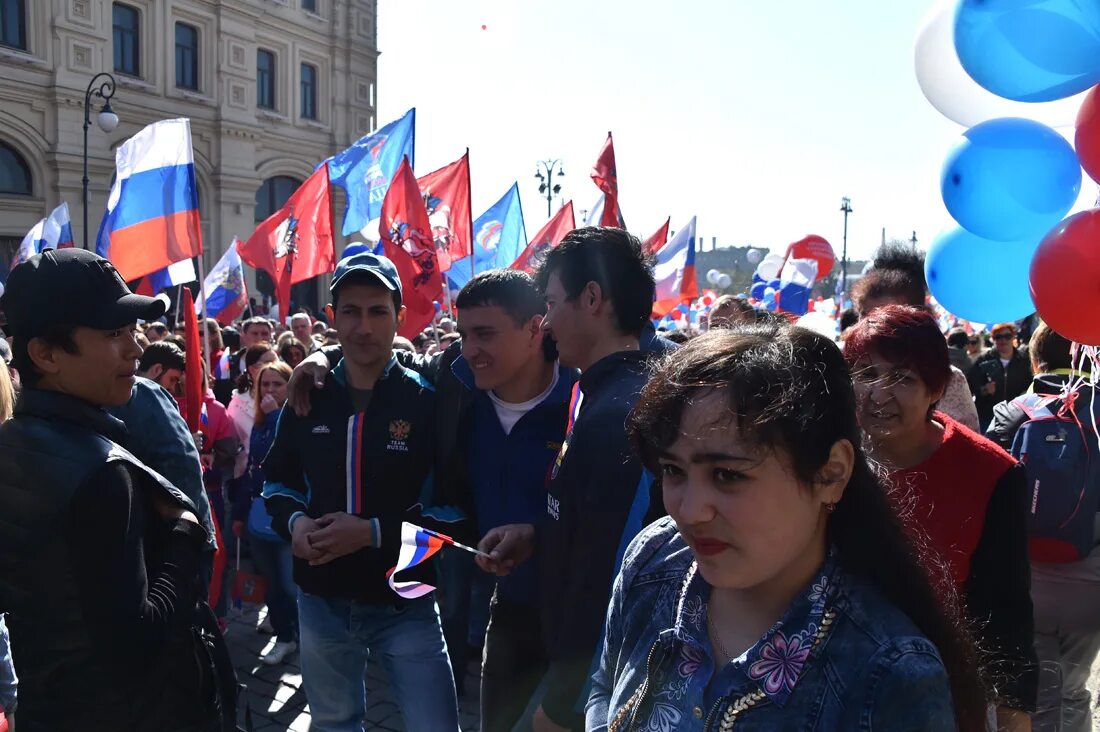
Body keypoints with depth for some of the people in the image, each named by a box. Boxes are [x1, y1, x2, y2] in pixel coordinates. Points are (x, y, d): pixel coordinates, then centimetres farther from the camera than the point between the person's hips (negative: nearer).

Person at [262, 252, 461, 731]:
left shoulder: (427, 399, -11)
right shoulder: (309, 399, 1)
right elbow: (277, 478, 13)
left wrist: (375, 531, -22)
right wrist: (293, 521, -8)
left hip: (405, 601, -3)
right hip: (322, 600, 4)